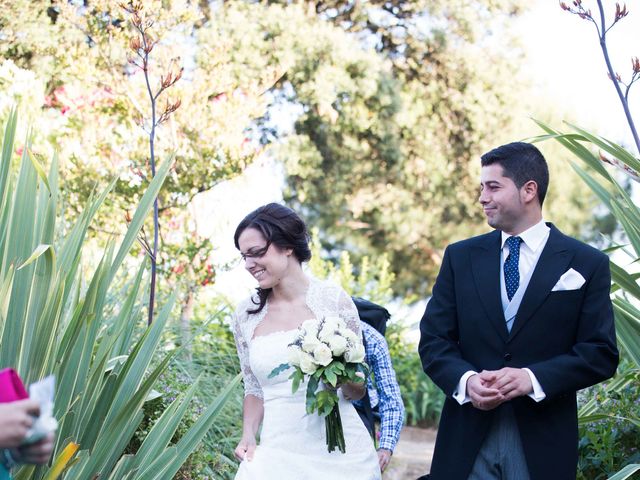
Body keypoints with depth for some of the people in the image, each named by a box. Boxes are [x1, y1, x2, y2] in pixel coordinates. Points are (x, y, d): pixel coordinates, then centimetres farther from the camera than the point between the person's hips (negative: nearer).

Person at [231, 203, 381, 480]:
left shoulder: (333, 300, -5)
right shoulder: (245, 316, 3)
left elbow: (357, 390, 2)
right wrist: (248, 436, -3)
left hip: (340, 450, -2)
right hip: (279, 452, 2)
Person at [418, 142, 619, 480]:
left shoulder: (587, 264, 0)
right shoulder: (460, 257, 6)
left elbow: (601, 353, -5)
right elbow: (433, 340, 3)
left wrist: (533, 378, -19)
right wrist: (466, 379, -16)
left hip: (543, 441, -1)